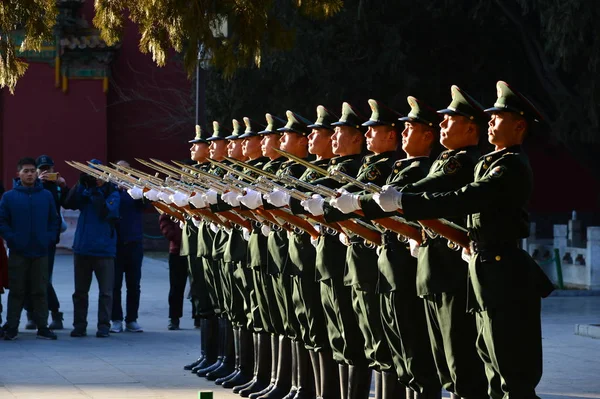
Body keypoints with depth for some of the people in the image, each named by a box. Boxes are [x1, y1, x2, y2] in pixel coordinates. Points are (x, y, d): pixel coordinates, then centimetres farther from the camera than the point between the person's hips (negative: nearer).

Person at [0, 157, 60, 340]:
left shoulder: (46, 196, 6)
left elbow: (54, 220, 9)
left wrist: (50, 239, -3)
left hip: (41, 252, 1)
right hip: (18, 253, -1)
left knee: (40, 292, 5)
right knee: (17, 291, 4)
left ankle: (42, 327, 10)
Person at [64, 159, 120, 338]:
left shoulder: (113, 193, -1)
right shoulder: (84, 192, 8)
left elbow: (106, 212, -17)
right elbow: (69, 203, -8)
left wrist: (95, 191, -17)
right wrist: (81, 183, -14)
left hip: (104, 250, -3)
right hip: (82, 248, 3)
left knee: (106, 291, -2)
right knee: (80, 291, 8)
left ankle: (104, 325, 2)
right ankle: (79, 325, 15)